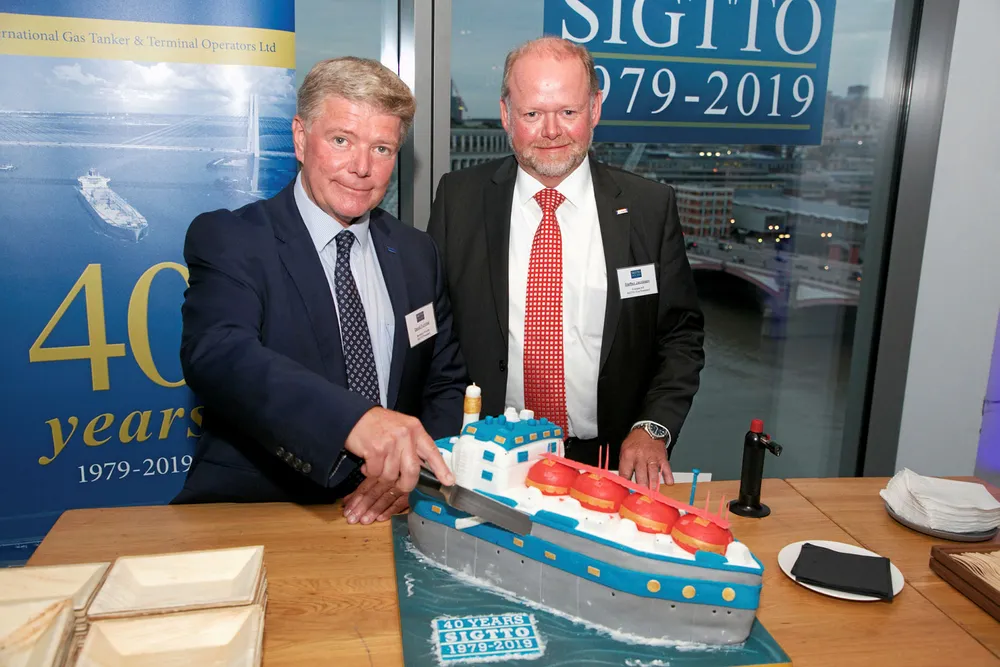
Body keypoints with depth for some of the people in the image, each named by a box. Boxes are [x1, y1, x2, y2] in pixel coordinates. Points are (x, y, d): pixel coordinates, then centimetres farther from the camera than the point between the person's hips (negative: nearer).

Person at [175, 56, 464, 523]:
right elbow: (216, 354, -23)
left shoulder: (416, 253, 11)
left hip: (383, 519, 4)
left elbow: (447, 387, 12)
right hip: (249, 517, -4)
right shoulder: (227, 239, -3)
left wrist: (413, 473, -9)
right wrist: (353, 419, -40)